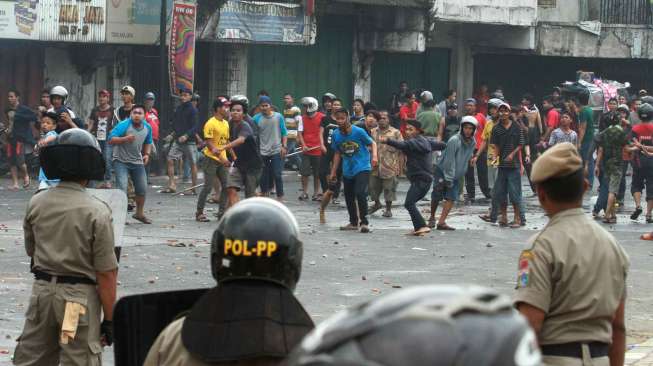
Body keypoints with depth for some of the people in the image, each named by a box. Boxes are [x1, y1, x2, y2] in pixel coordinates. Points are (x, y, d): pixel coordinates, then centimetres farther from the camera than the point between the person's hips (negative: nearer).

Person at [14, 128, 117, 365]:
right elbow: (106, 274, -14)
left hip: (41, 291, 4)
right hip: (79, 295, -4)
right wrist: (110, 319, -7)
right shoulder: (97, 212, -15)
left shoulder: (36, 203, -2)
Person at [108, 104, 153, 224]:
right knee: (122, 188, -16)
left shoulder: (147, 128, 1)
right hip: (121, 161, -6)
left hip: (137, 161, 6)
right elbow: (111, 140, -22)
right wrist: (125, 139, -36)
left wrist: (147, 154, 1)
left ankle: (139, 213, 32)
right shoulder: (124, 125, -17)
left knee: (142, 189, 11)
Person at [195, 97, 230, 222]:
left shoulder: (226, 123, 12)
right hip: (211, 159, -8)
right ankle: (199, 213, 3)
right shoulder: (210, 123, -13)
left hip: (222, 160, 8)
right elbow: (209, 143, -18)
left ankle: (222, 212, 14)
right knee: (208, 187, -6)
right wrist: (221, 157, -24)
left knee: (226, 186, 5)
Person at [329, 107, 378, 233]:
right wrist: (333, 172, 14)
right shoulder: (336, 134, 0)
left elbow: (372, 143, -3)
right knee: (348, 196, 12)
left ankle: (364, 222, -9)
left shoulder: (358, 131, -14)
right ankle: (353, 222, 30)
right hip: (347, 170, 6)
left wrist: (374, 156, -22)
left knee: (360, 193, -20)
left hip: (362, 168, -5)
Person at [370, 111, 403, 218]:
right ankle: (377, 203, 34)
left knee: (389, 188, 2)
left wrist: (400, 166, -7)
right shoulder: (373, 132, 10)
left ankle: (388, 209, 16)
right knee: (373, 186, 9)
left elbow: (401, 150, -2)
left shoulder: (395, 133, -2)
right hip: (375, 166, 4)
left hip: (389, 166, -4)